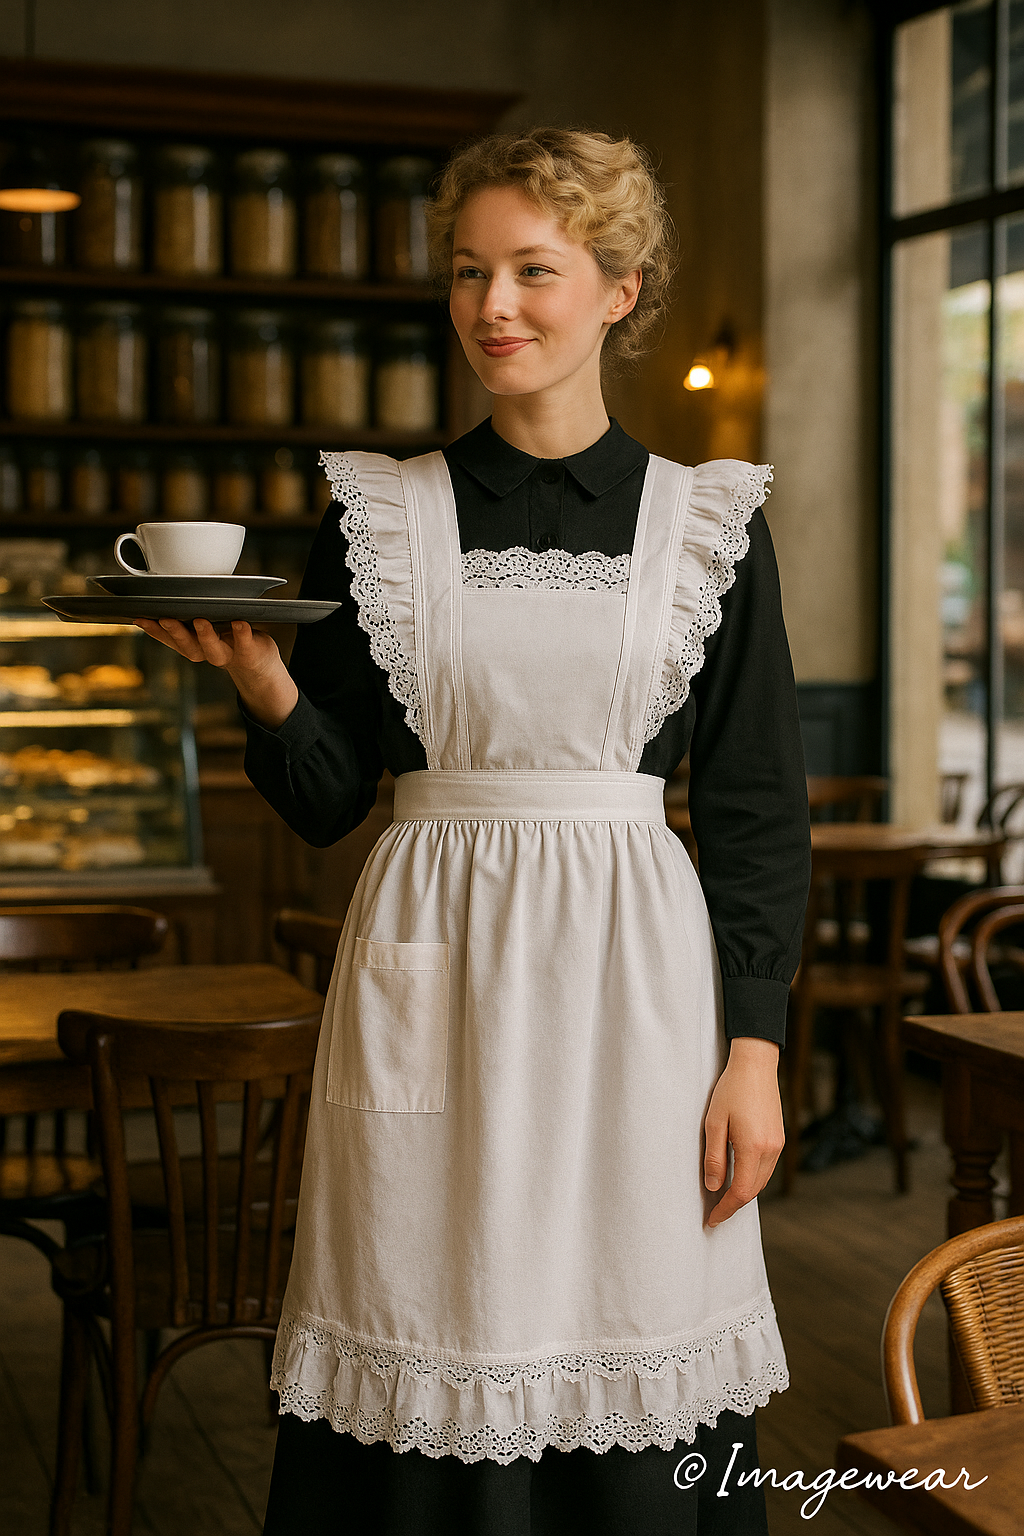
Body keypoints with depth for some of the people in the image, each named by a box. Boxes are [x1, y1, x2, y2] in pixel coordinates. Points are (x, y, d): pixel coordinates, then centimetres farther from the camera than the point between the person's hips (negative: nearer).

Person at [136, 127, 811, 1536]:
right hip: (431, 981, 1)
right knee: (431, 1394, 4)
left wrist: (755, 1052, -3)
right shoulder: (377, 516, 5)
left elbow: (758, 808, 4)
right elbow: (326, 799, 4)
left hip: (634, 981, 0)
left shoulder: (707, 524, 4)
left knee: (632, 1391, 4)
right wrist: (258, 678, -15)